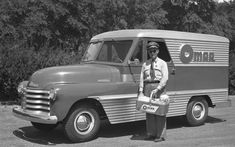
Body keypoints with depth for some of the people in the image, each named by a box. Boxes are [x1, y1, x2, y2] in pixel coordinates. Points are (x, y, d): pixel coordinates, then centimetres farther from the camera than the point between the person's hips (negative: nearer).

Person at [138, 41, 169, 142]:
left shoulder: (162, 63, 3)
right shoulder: (145, 64, 14)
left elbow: (165, 78, -7)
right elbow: (141, 78, 10)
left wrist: (157, 89, -18)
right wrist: (141, 91, -1)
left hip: (159, 87, -4)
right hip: (148, 87, 4)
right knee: (149, 111, 6)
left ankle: (160, 135, 3)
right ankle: (151, 134, 16)